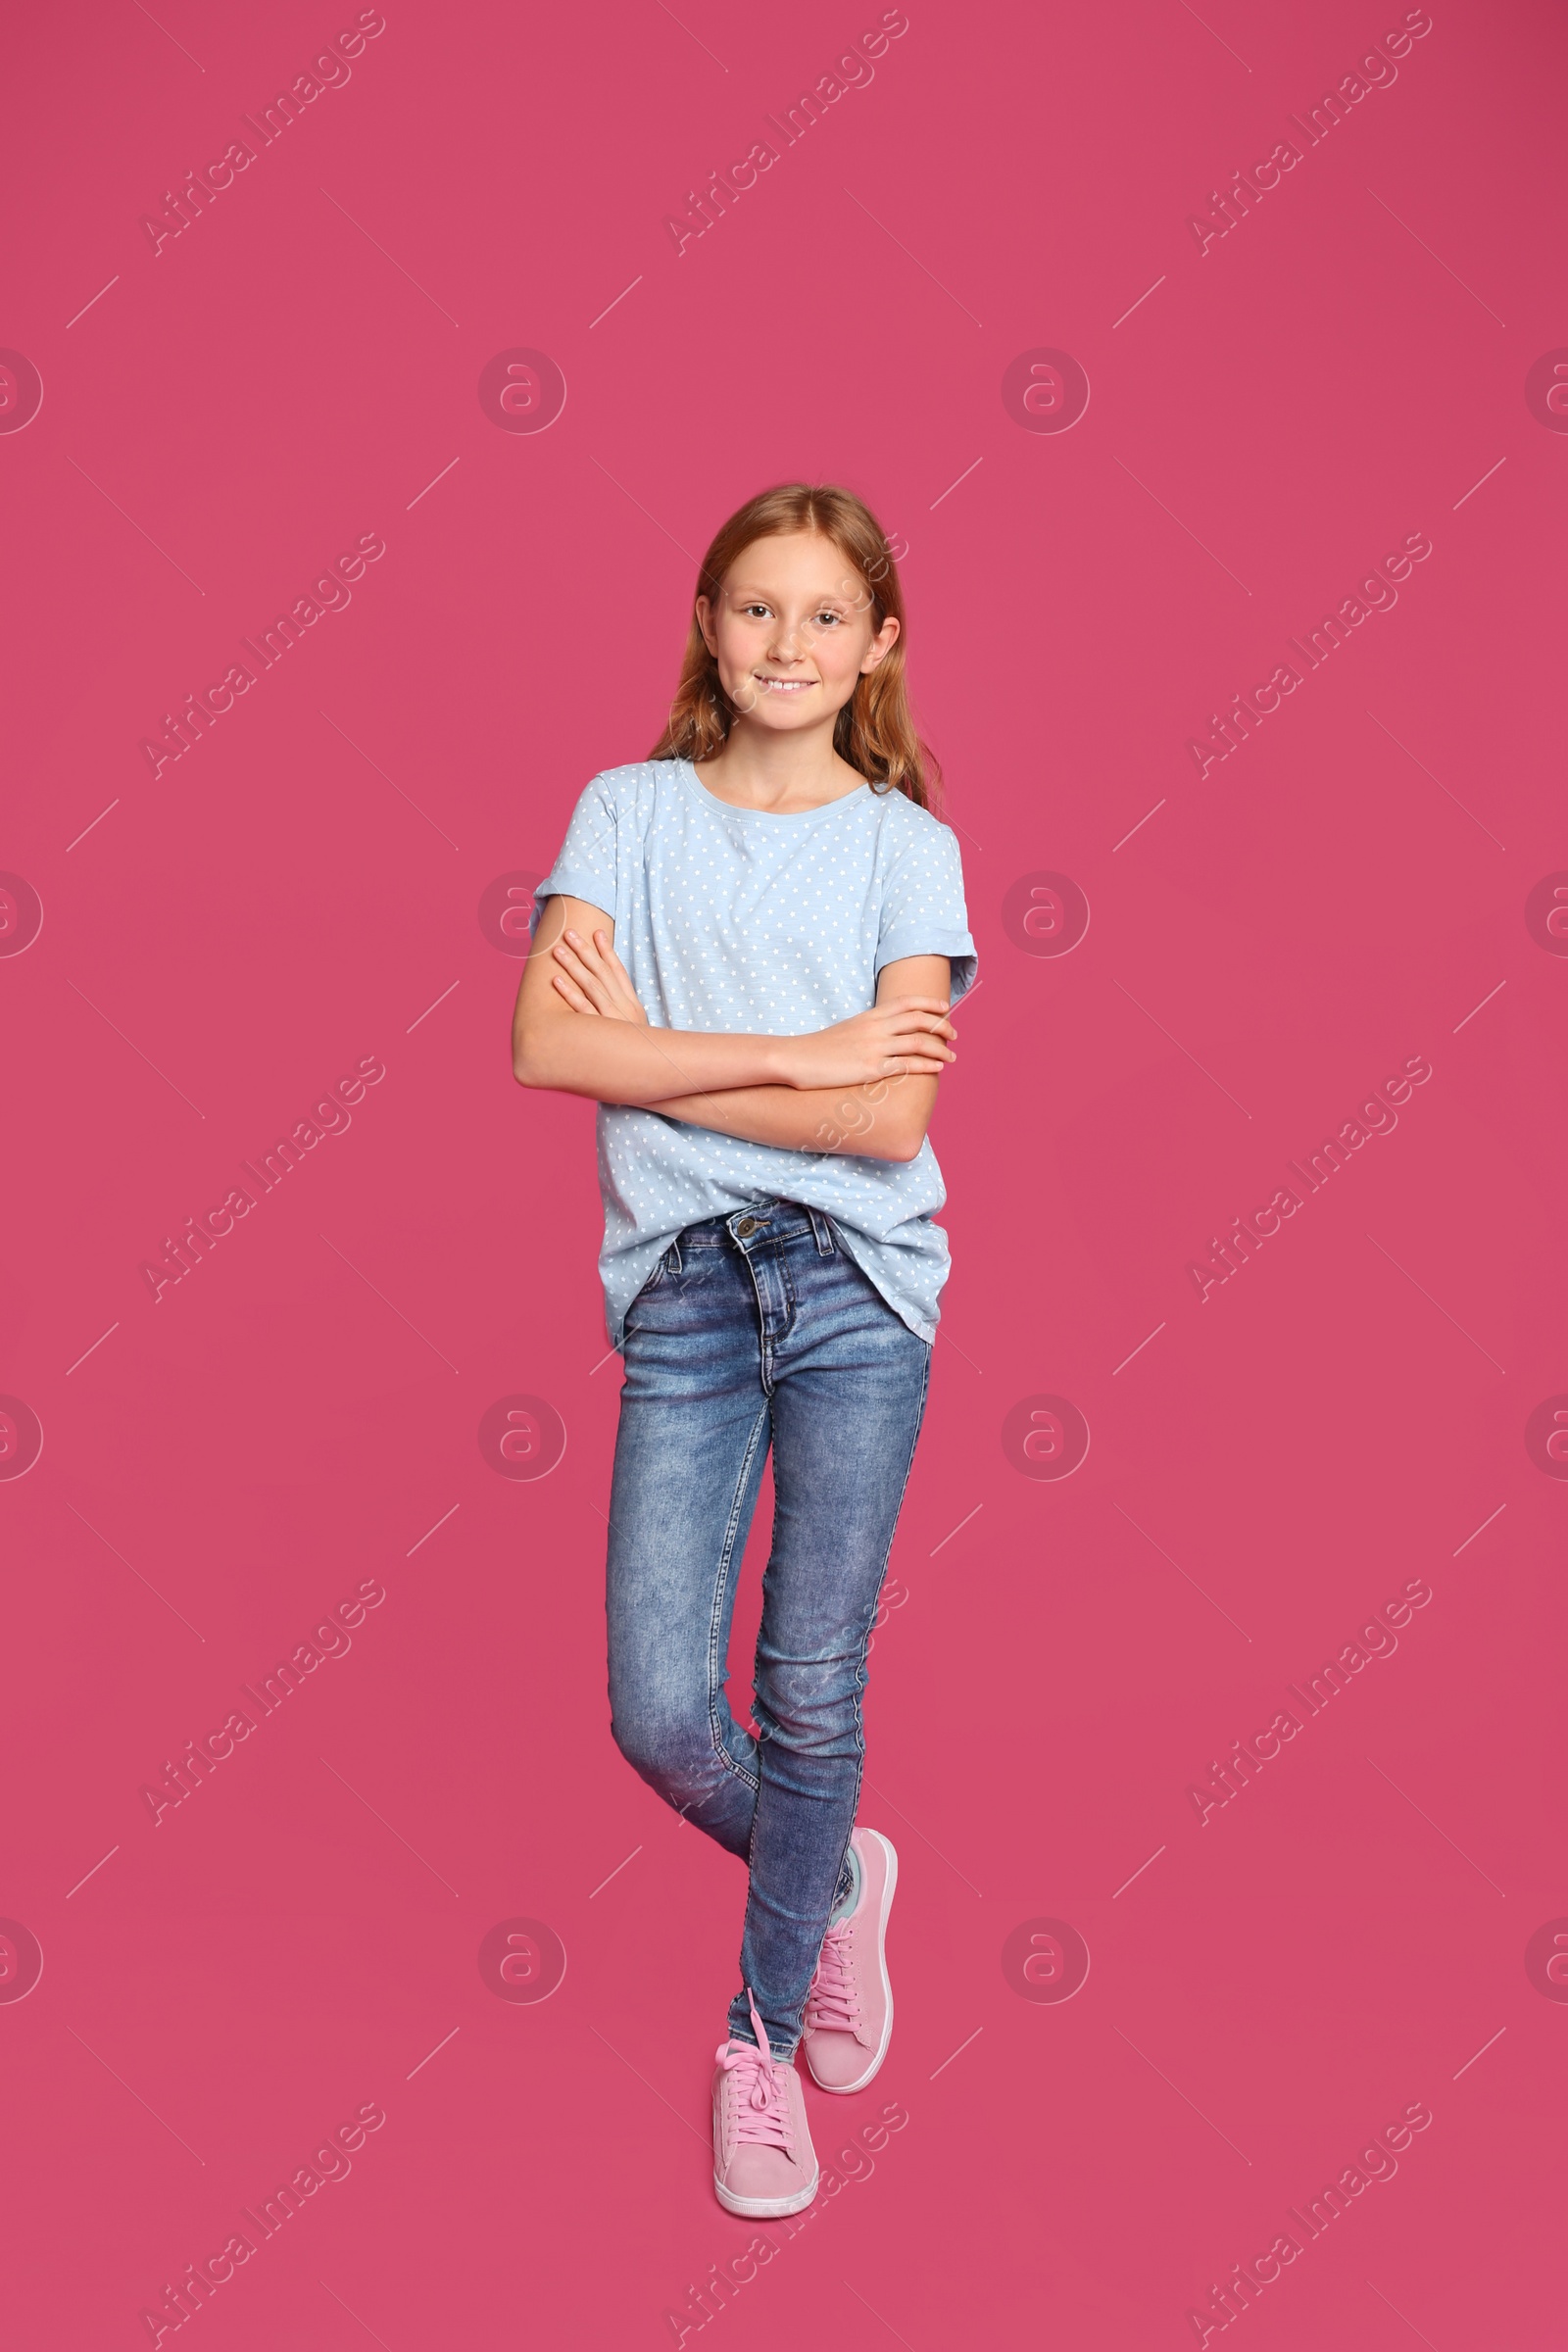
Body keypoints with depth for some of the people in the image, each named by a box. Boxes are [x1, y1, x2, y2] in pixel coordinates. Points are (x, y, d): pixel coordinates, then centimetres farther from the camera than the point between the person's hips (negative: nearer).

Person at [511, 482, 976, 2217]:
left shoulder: (904, 844, 2)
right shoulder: (627, 812, 6)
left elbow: (890, 1119, -9)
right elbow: (544, 1044, -9)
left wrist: (654, 1061, -8)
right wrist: (797, 1052, -12)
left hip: (856, 1282, -1)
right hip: (682, 1284, 1)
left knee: (811, 1694, 2)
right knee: (659, 1712, -3)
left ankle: (763, 2031, 25)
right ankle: (834, 1875, 30)